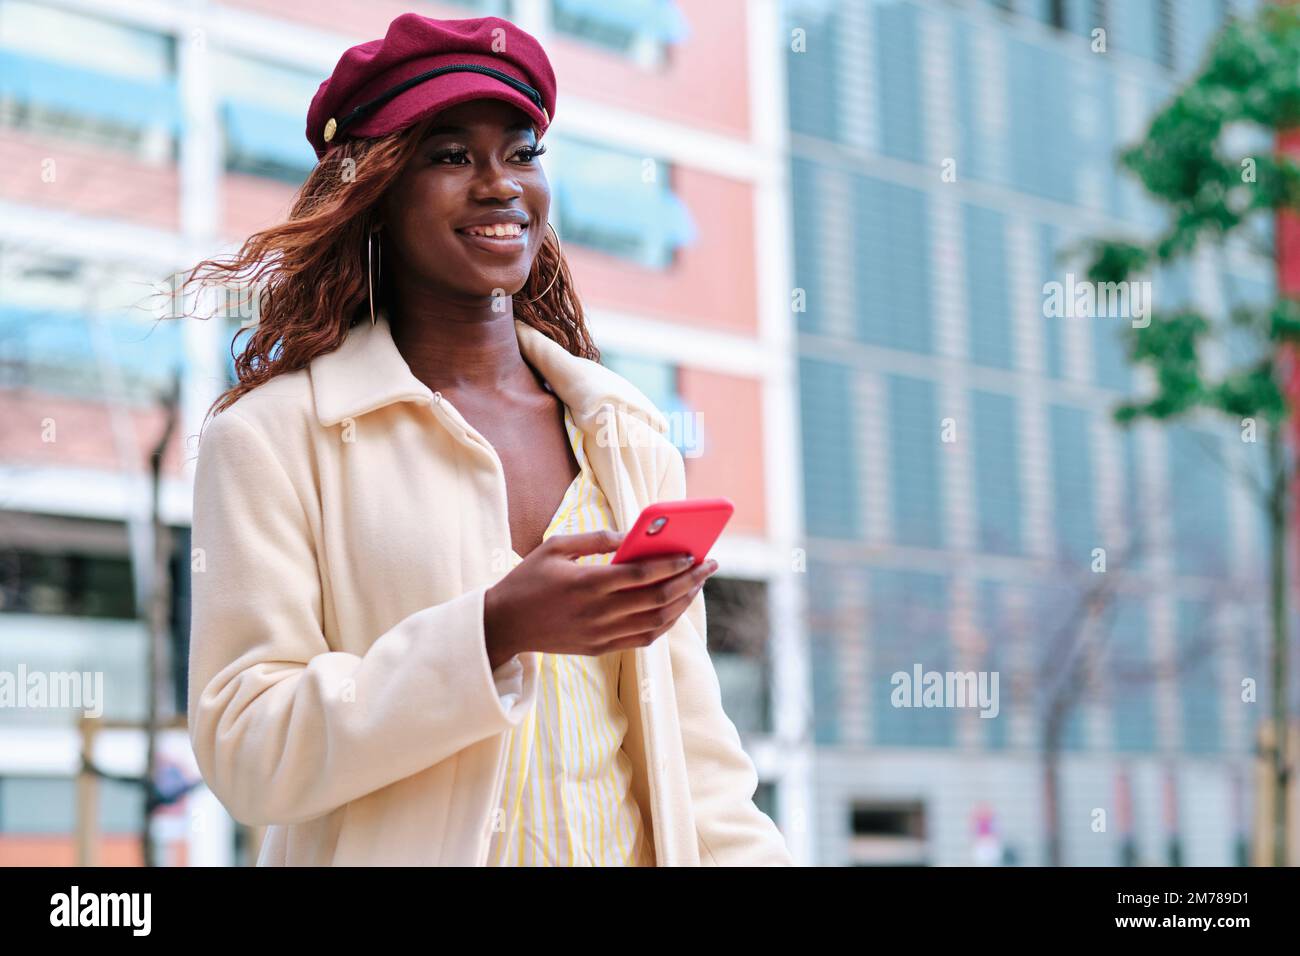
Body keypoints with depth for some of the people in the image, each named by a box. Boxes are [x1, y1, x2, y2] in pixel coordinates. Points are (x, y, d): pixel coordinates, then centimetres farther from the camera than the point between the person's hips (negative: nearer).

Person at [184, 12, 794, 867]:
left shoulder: (630, 436, 11)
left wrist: (750, 856, -6)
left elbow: (686, 730, 9)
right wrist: (494, 633, -19)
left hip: (625, 847, 4)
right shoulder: (273, 435, -2)